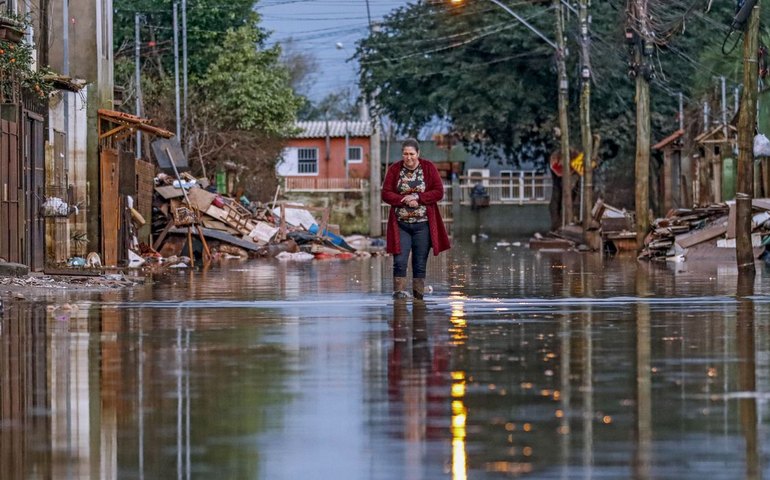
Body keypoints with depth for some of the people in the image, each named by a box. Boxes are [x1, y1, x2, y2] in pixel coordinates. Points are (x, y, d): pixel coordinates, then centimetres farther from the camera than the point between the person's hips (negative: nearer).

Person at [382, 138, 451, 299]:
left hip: (423, 224, 0)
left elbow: (439, 192, -5)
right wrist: (405, 200, -16)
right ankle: (399, 293, -8)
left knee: (420, 264, 4)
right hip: (400, 224, 0)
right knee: (400, 262, -10)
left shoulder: (428, 168, 0)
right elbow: (386, 194, -2)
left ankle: (418, 296, 9)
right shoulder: (394, 169, 1)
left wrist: (417, 197, -16)